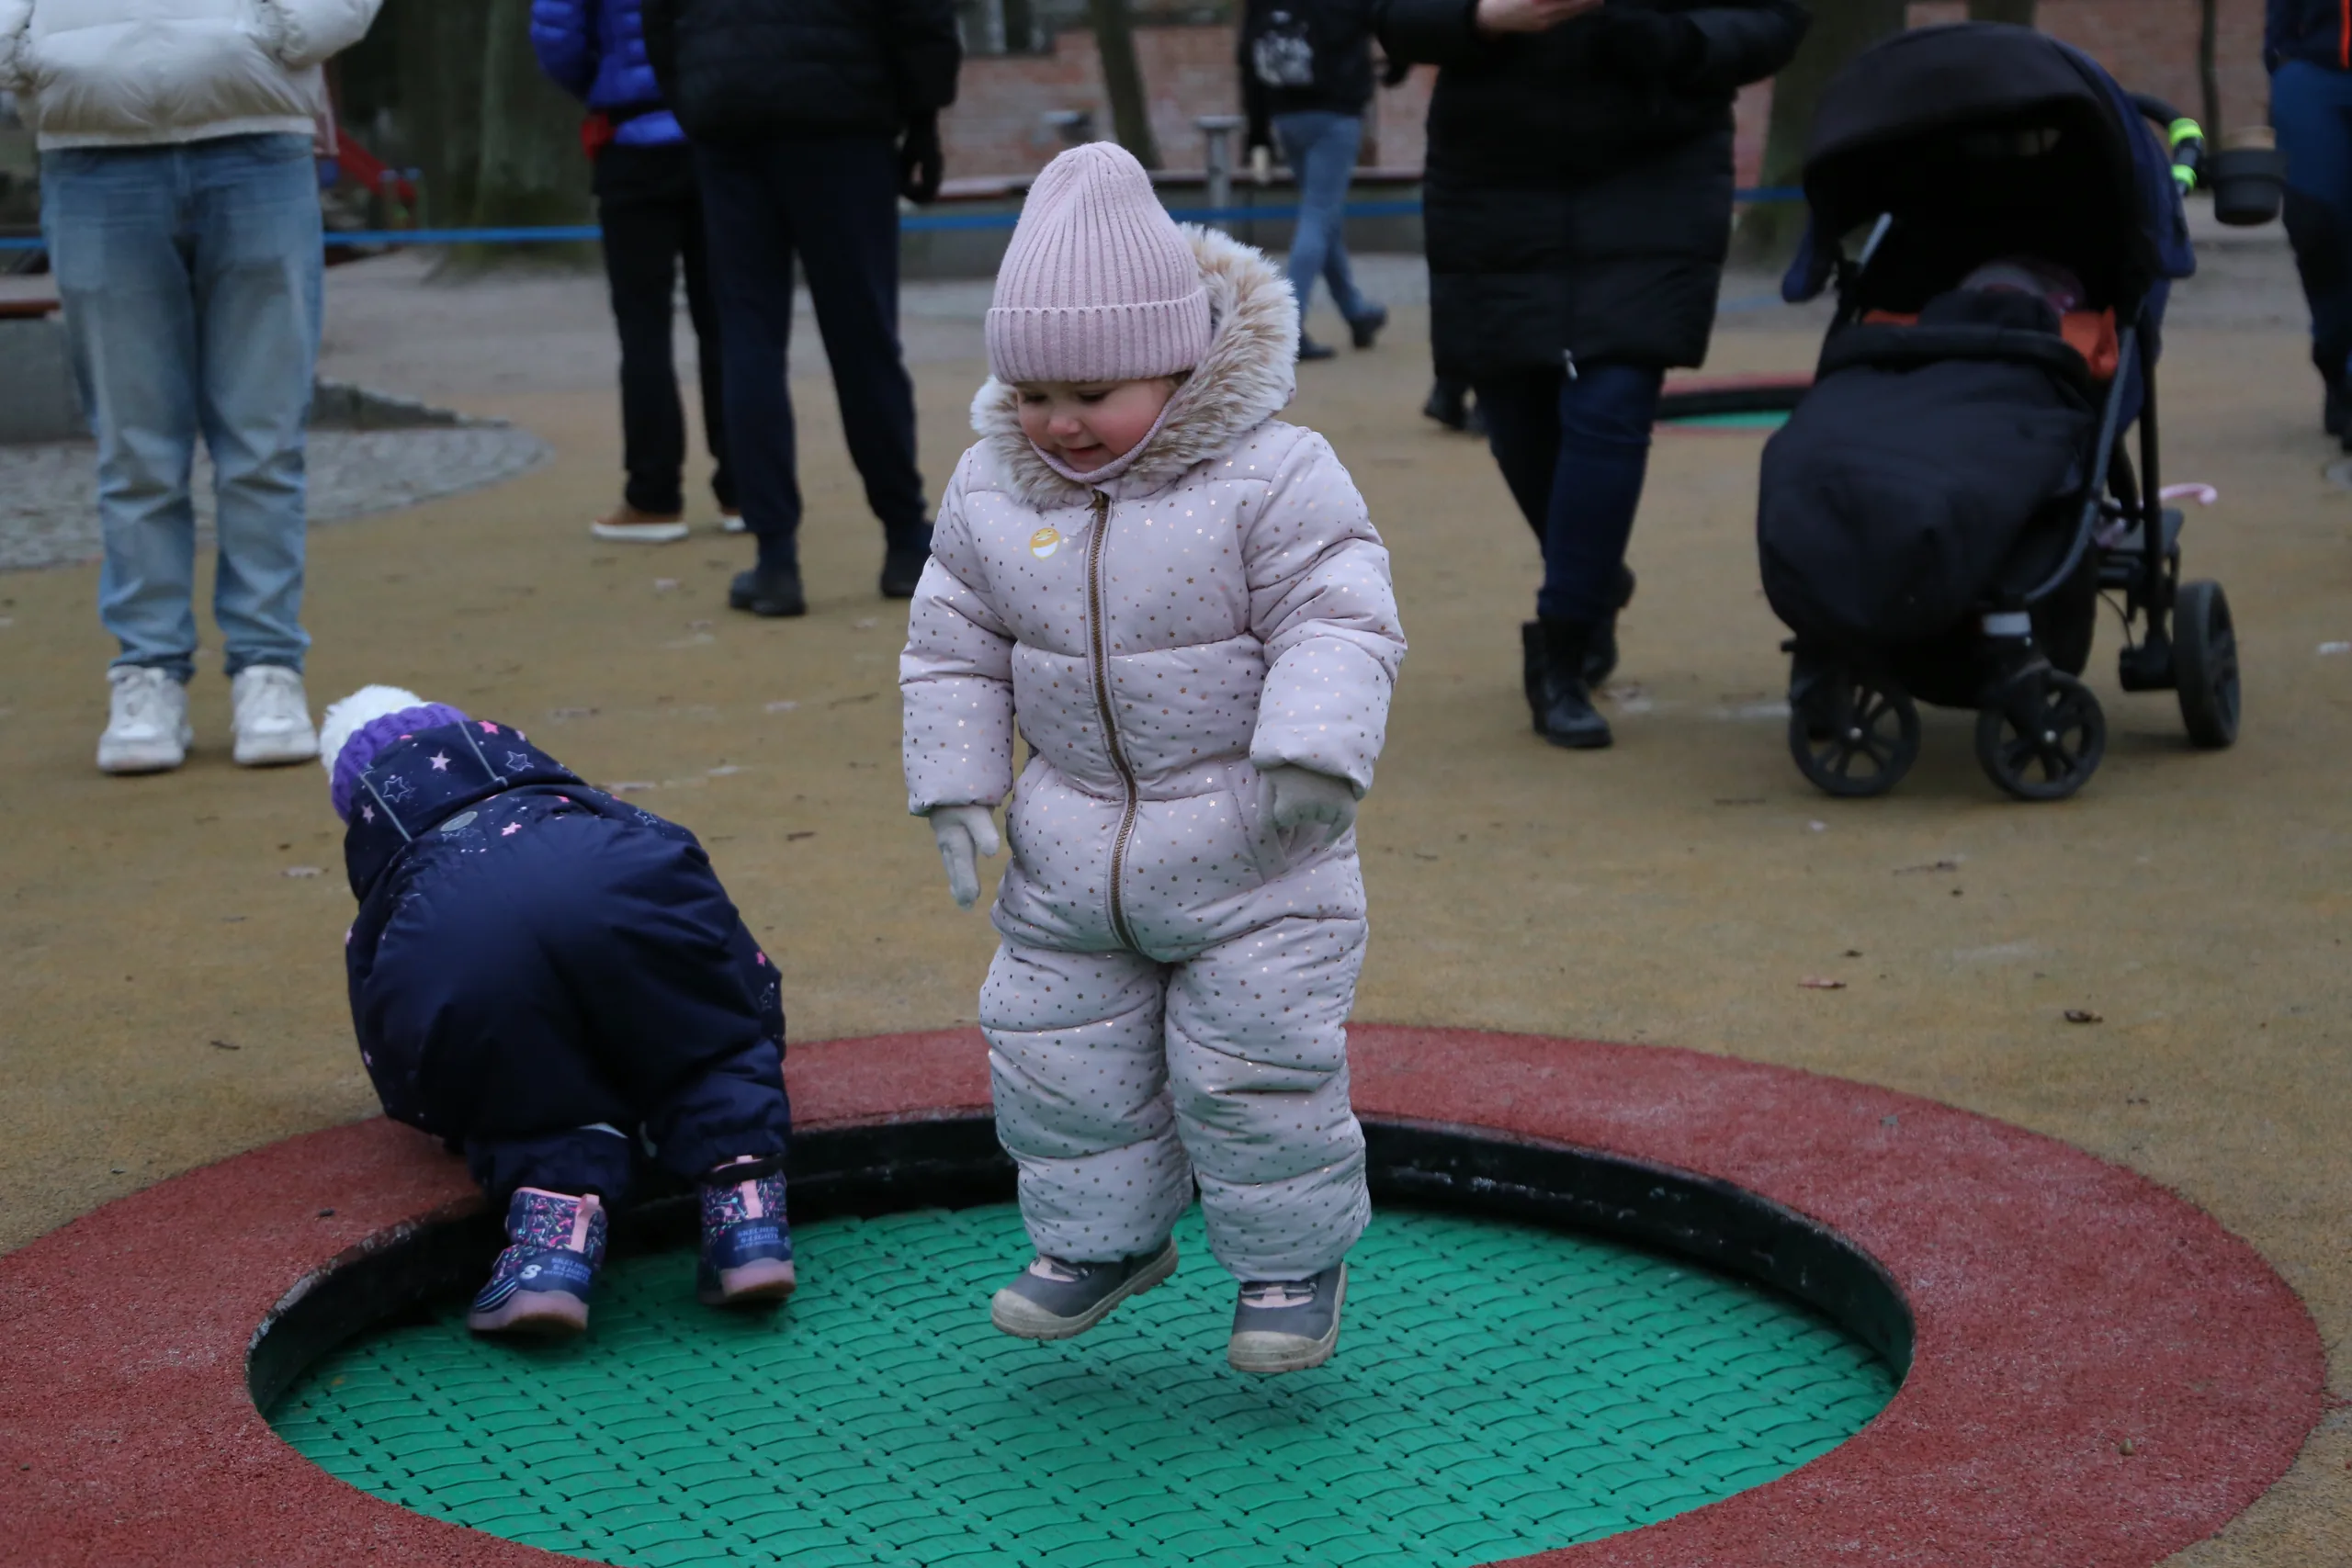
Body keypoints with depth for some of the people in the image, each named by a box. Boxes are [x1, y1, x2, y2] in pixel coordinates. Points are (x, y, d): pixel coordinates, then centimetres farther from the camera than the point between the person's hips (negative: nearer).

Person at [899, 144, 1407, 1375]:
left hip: (1255, 858, -4)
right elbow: (952, 651, 8)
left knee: (1253, 1066, -1)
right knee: (1056, 1058, 11)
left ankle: (1293, 1253, 21)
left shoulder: (1273, 477, -15)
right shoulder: (989, 492, -1)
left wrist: (1311, 755, -29)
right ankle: (1102, 1236, 32)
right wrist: (956, 790, 1)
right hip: (1071, 862, 5)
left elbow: (1338, 626, -16)